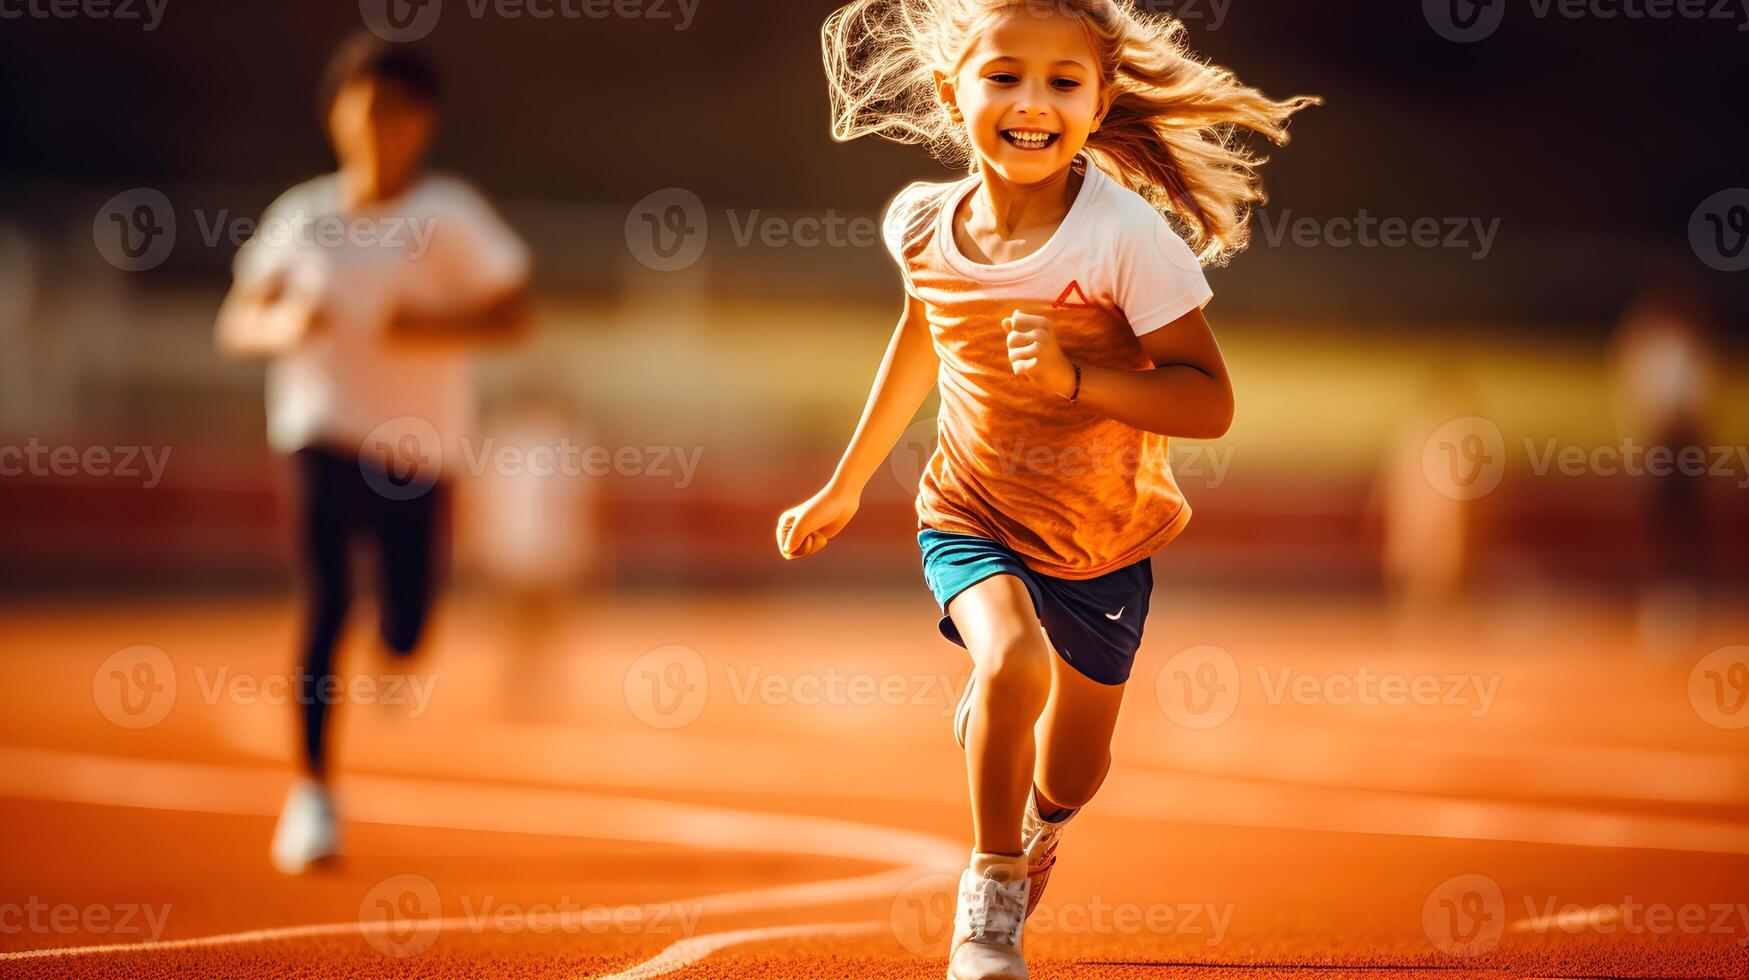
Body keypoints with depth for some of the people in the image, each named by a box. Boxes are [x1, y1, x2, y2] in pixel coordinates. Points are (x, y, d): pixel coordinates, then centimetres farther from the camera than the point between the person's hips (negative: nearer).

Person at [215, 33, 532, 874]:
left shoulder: (449, 215, -2)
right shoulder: (300, 215, 5)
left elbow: (513, 311, -4)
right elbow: (236, 324, 10)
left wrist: (436, 327, -20)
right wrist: (282, 327, -12)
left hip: (417, 444, 0)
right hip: (322, 431, 1)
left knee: (404, 632, -2)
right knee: (326, 603, -17)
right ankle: (313, 790, -11)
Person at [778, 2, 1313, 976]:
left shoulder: (1125, 236, -25)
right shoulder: (924, 226, -12)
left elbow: (1209, 402, -24)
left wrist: (1075, 379, -38)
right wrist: (845, 486, 21)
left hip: (1105, 540, -1)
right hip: (973, 520, 1)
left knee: (1070, 778, 14)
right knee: (1013, 660, -31)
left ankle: (1037, 821, 55)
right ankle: (991, 888, -7)